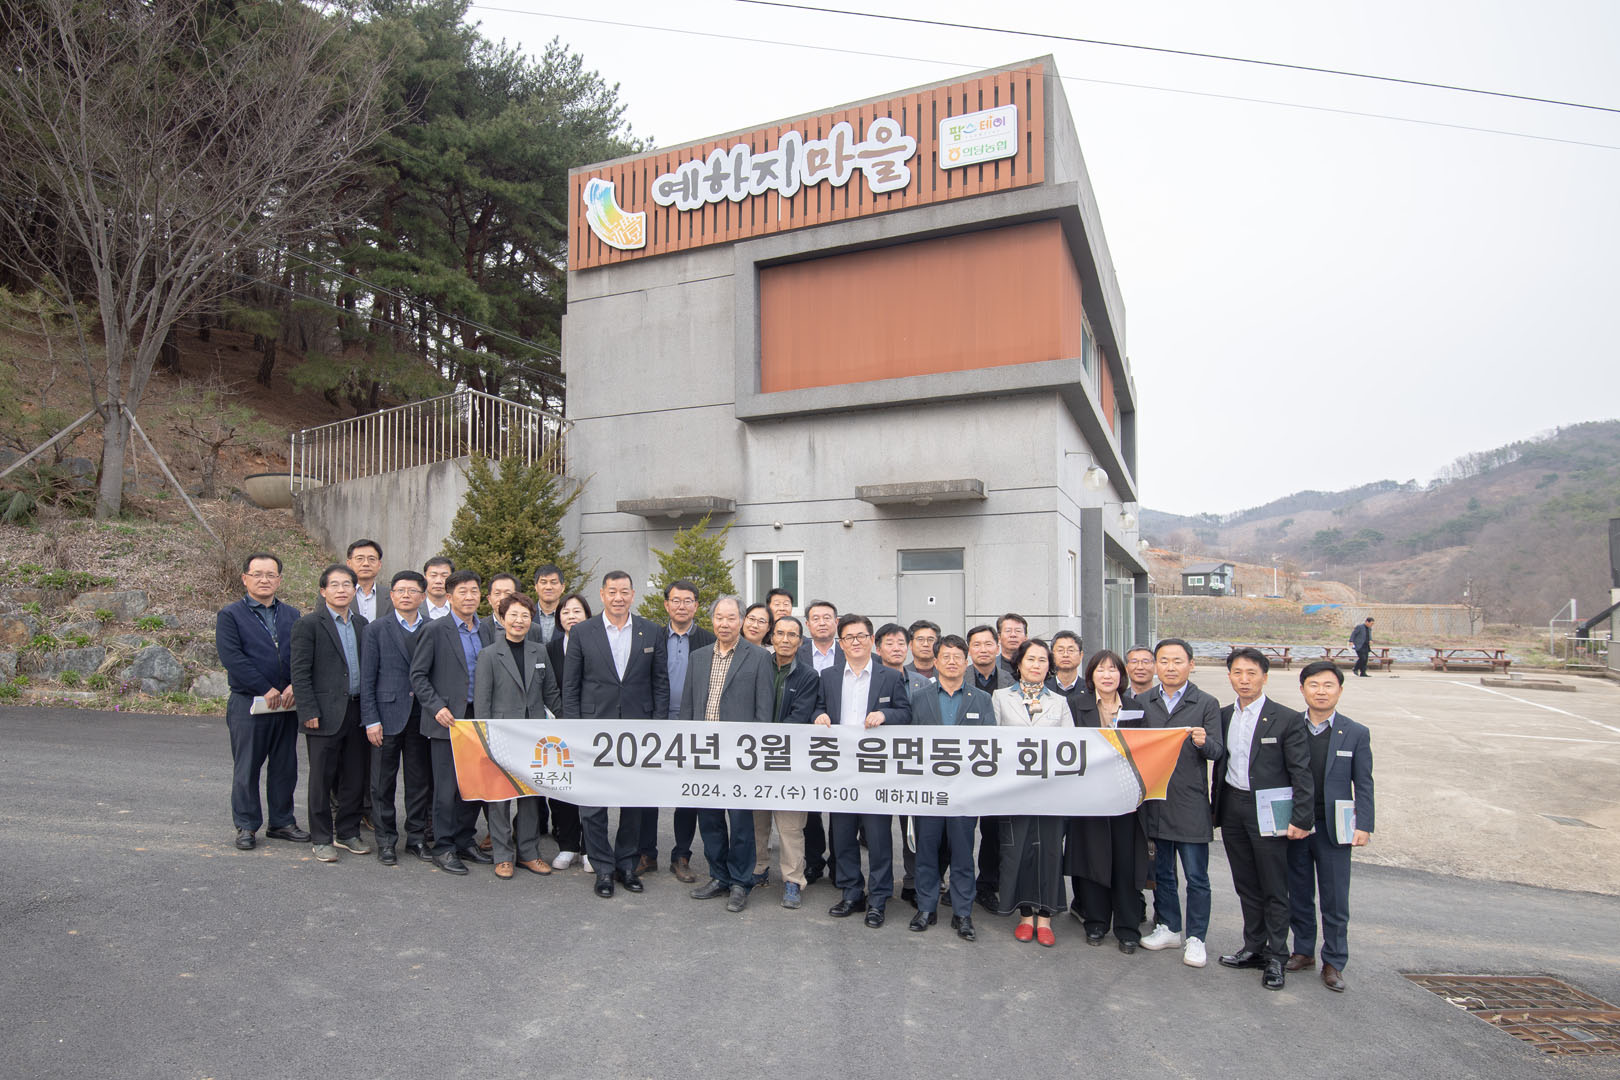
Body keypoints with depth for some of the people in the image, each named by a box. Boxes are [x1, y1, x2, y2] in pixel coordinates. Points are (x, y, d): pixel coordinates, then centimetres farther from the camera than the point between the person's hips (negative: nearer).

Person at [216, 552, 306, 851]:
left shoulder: (291, 615, 12)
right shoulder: (230, 615, -1)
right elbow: (232, 657, -12)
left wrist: (293, 686, -12)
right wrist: (266, 690, -16)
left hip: (286, 703, 4)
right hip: (248, 704, -4)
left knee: (285, 767, 10)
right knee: (246, 768, 5)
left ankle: (282, 822, 21)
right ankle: (246, 826, 17)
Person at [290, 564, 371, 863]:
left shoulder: (361, 623, 12)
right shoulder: (308, 624, -6)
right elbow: (300, 673, -8)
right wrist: (309, 712, -13)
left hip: (357, 712, 5)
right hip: (325, 714, -5)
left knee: (354, 776, 11)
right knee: (322, 779, 5)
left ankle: (348, 833, 24)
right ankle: (321, 839, 16)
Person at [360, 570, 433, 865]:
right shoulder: (377, 629, 1)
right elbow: (367, 678, -1)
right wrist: (371, 720, -7)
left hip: (422, 715, 2)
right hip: (388, 714, -2)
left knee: (420, 780, 9)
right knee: (383, 782, 6)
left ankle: (417, 836, 22)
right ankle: (386, 840, 19)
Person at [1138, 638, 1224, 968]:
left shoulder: (1207, 704, 0)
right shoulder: (1142, 702, 6)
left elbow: (1217, 751, -8)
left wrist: (1203, 742, -29)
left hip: (1190, 803, -3)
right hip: (1154, 800, 3)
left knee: (1196, 876, 3)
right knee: (1161, 872, 15)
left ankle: (1195, 938, 16)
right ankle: (1168, 927, 30)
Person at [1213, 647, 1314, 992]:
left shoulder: (1287, 719, -8)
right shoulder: (1223, 716, 7)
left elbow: (1302, 774, -9)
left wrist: (1301, 819, -13)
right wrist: (1216, 808, 11)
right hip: (1232, 810, 5)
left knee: (1274, 888, 4)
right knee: (1246, 885, 15)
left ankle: (1276, 958, 17)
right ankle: (1254, 948, 28)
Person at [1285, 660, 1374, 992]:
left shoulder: (1356, 734, 0)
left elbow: (1363, 785, 2)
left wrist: (1363, 825, -7)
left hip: (1333, 828, -1)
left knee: (1335, 901, 5)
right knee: (1299, 896, 12)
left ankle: (1333, 962, 18)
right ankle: (1303, 951, 27)